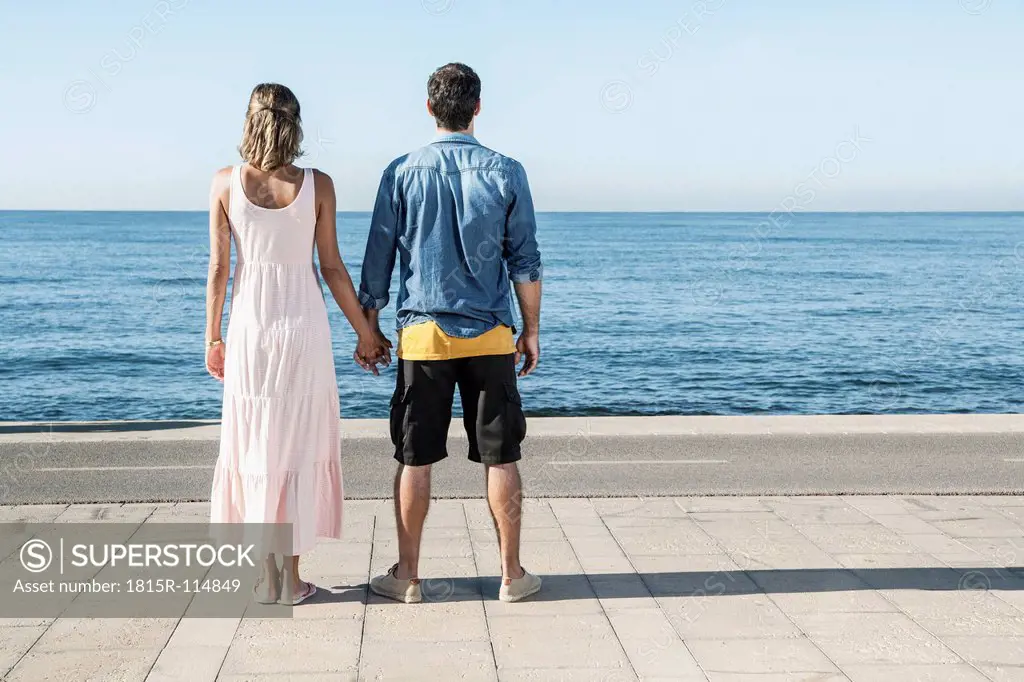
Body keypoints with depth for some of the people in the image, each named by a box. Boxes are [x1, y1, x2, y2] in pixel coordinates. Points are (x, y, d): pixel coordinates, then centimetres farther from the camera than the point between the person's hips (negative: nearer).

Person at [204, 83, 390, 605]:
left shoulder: (226, 183, -1)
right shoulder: (317, 185, -4)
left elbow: (219, 267, 0)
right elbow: (332, 269, -2)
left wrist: (212, 337, 10)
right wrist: (365, 332, 8)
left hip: (249, 327, 1)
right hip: (303, 326, -1)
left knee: (251, 447, 10)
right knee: (299, 449, 7)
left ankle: (258, 575, 16)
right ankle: (289, 578, 11)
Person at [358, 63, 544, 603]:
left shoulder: (402, 174, -1)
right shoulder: (505, 173, -1)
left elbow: (377, 261, 3)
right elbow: (525, 262, 1)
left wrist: (368, 329, 13)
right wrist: (531, 330, 10)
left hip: (422, 334, 0)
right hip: (489, 335, 0)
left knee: (415, 459, 8)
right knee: (500, 458, 7)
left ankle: (407, 576, 16)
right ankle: (512, 575, 15)